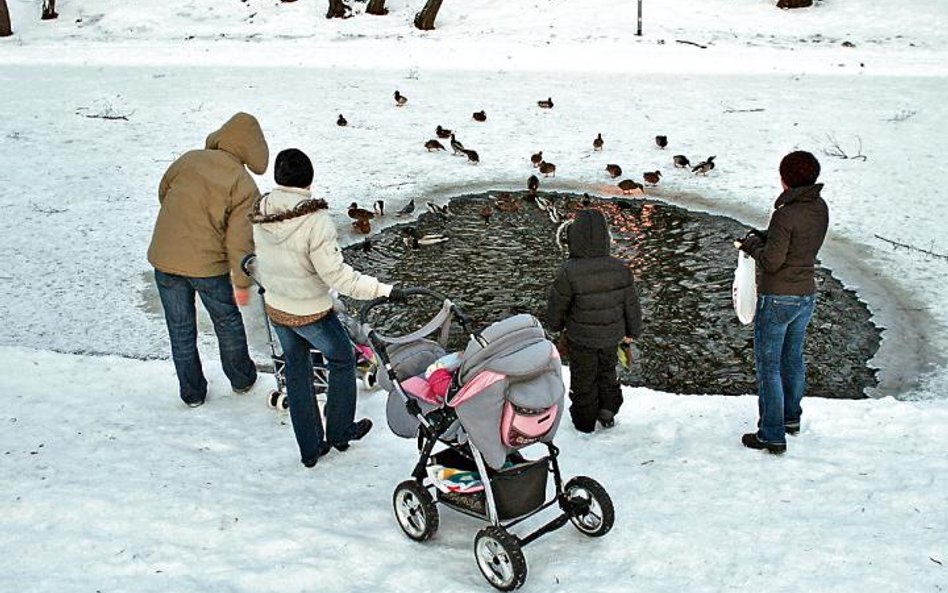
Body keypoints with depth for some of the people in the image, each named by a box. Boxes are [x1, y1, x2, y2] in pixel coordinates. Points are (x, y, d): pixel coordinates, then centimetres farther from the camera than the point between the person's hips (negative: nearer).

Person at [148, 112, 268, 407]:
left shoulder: (189, 159, -2)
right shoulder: (245, 186, -13)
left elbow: (163, 192, 14)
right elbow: (240, 241, -14)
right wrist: (242, 283, -4)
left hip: (164, 258, 3)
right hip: (208, 264, -3)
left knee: (181, 329, 16)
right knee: (227, 322, 20)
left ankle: (192, 393, 29)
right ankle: (241, 379, 38)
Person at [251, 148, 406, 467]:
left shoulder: (261, 213, -8)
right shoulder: (315, 220, -27)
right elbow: (336, 274, -27)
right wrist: (384, 289, -23)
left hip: (275, 309, 6)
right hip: (312, 313, -5)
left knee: (296, 369, 20)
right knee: (342, 360, 20)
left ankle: (310, 448, 29)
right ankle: (340, 431, 34)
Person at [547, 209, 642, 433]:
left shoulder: (569, 272, -28)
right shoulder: (620, 268, -16)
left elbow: (557, 304, -13)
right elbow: (631, 304, -4)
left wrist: (556, 324, 9)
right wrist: (632, 331, 13)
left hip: (581, 339, -3)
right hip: (612, 336, 3)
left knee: (583, 379, 19)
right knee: (607, 372, 30)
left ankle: (584, 421, 35)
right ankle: (608, 409, 37)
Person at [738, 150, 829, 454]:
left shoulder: (785, 215, -23)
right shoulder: (820, 209, 1)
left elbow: (771, 261, -20)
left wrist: (753, 245, -3)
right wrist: (764, 237, 7)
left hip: (778, 299, -8)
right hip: (807, 294, 8)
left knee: (769, 366, 3)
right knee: (793, 360, 23)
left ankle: (772, 435, 9)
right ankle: (791, 417, 40)